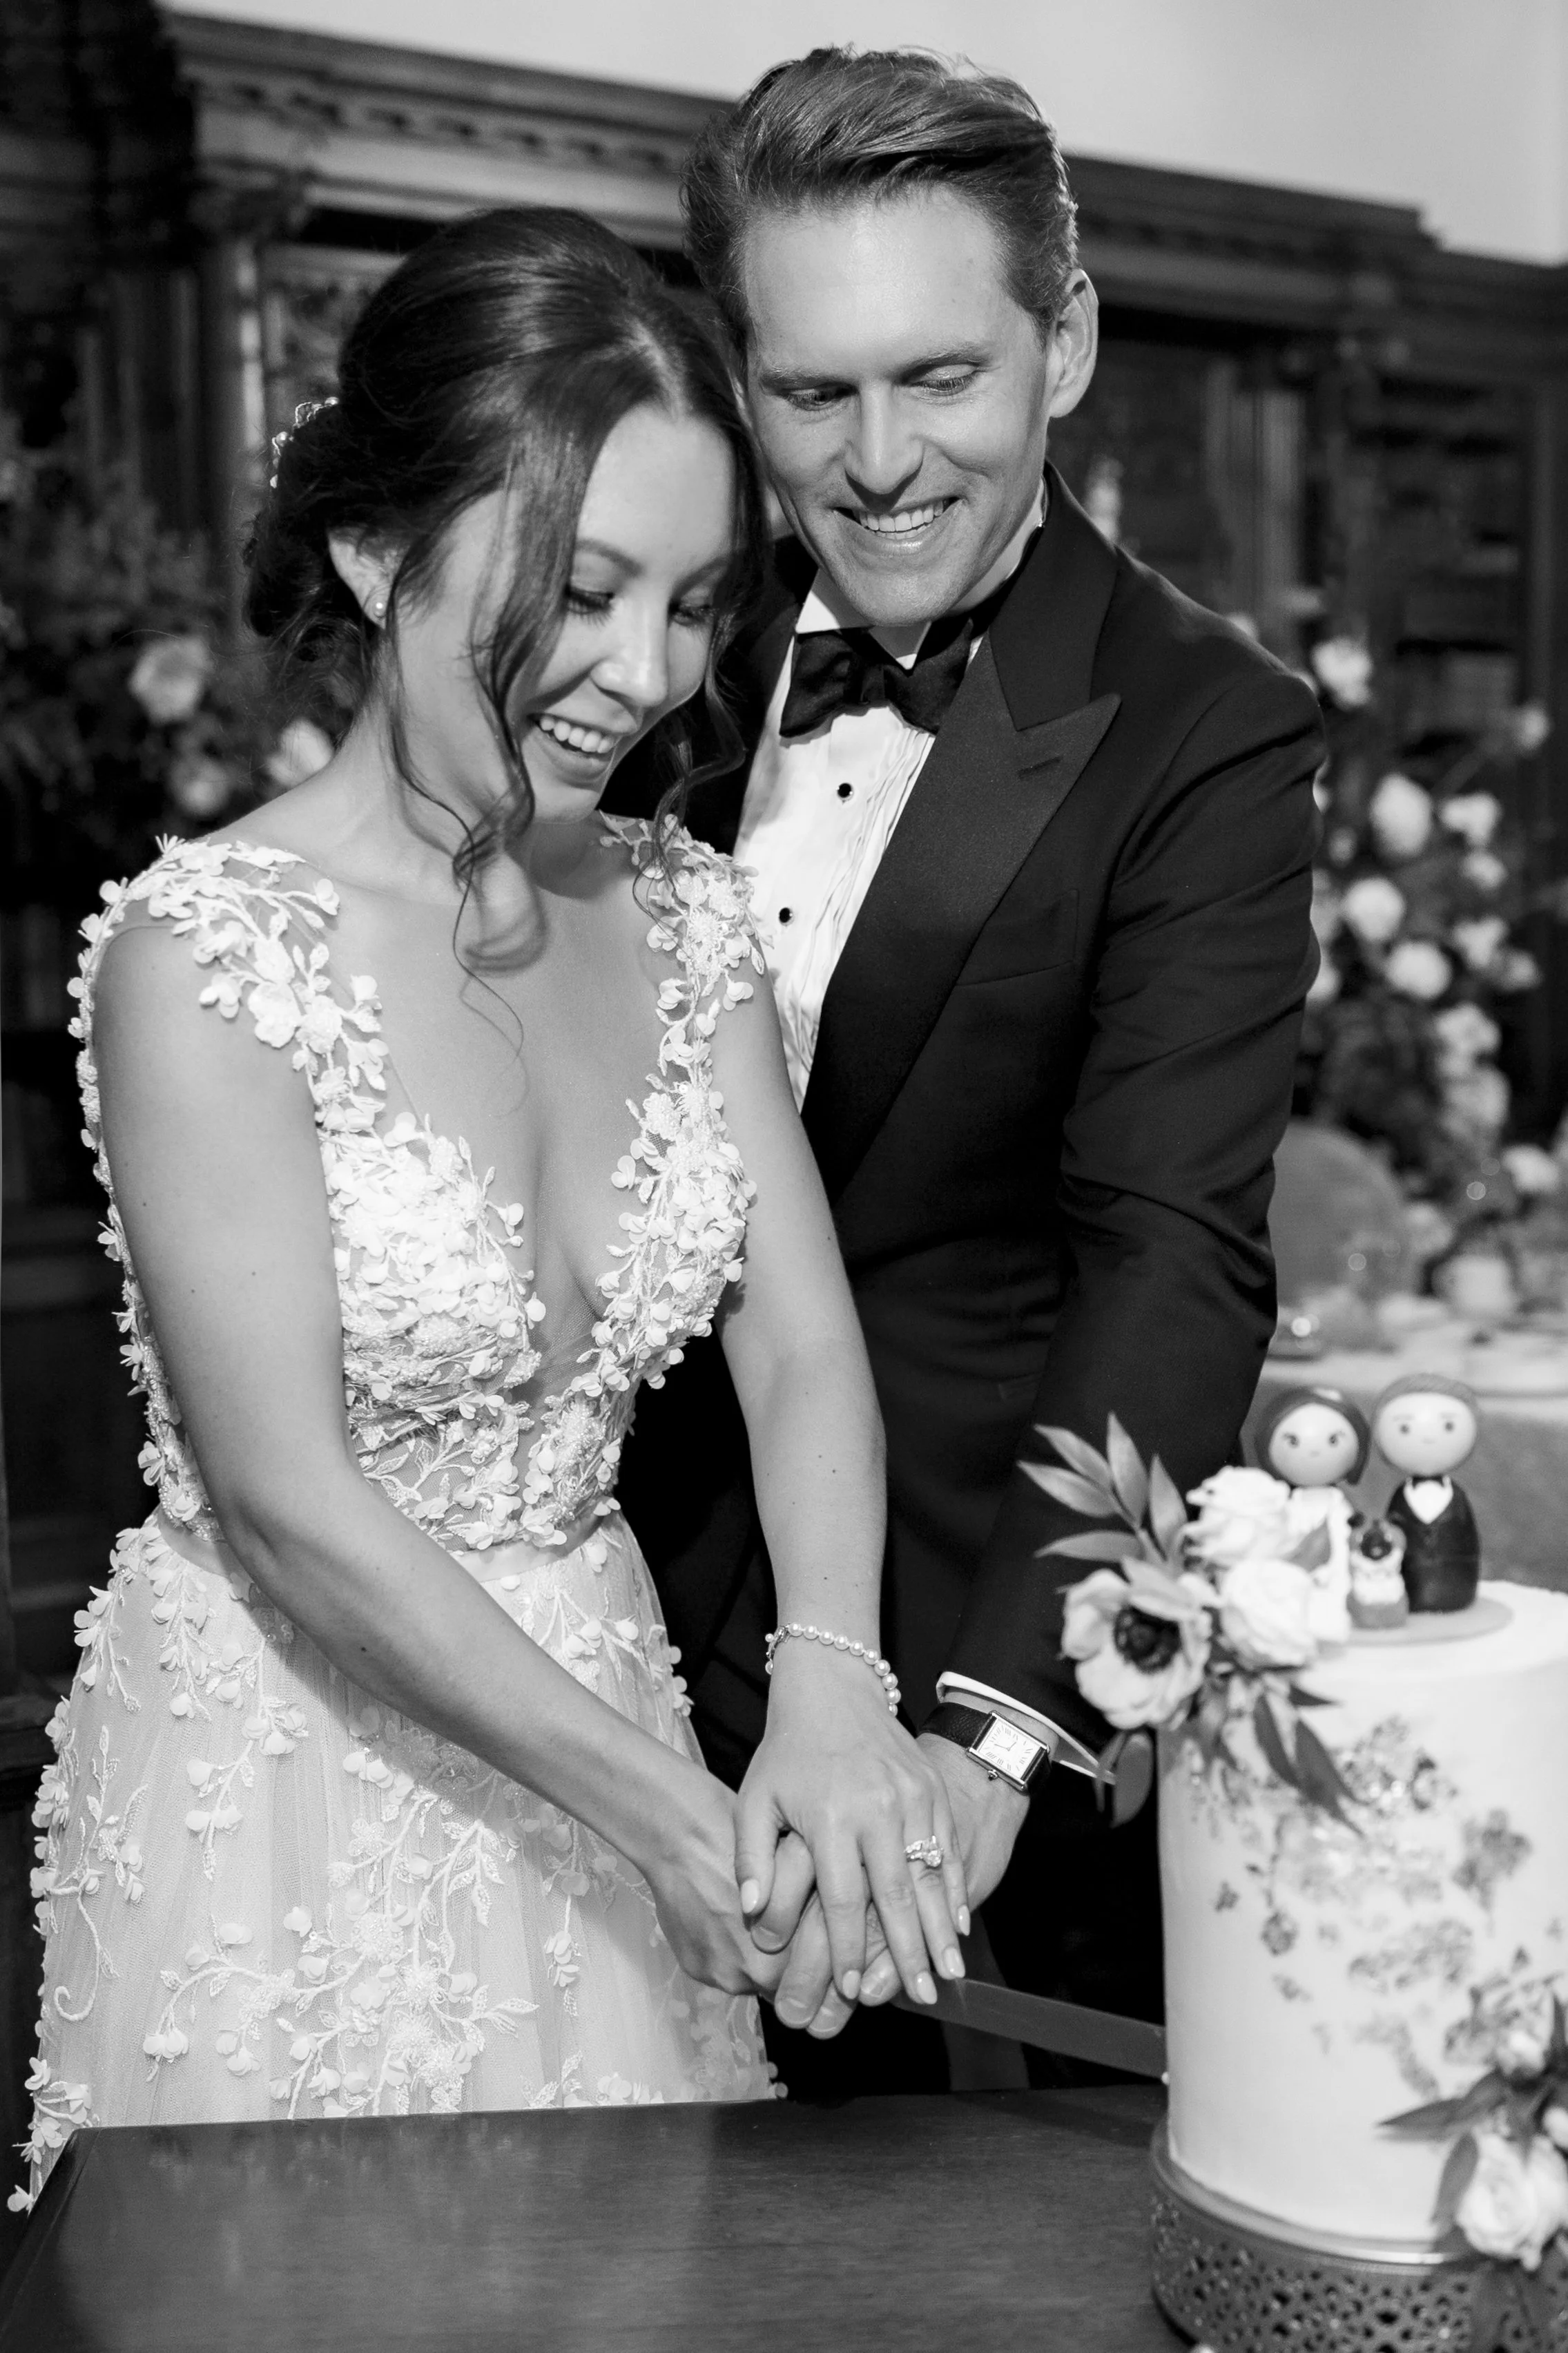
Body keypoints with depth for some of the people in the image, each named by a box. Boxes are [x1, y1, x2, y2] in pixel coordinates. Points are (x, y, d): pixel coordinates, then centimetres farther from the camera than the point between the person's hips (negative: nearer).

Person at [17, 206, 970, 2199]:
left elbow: (801, 1345, -6)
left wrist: (830, 1697, -23)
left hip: (594, 1731, 6)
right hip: (287, 1790, -5)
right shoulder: (205, 951, -18)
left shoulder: (677, 913, 0)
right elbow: (290, 1502, -21)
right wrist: (668, 1807, -24)